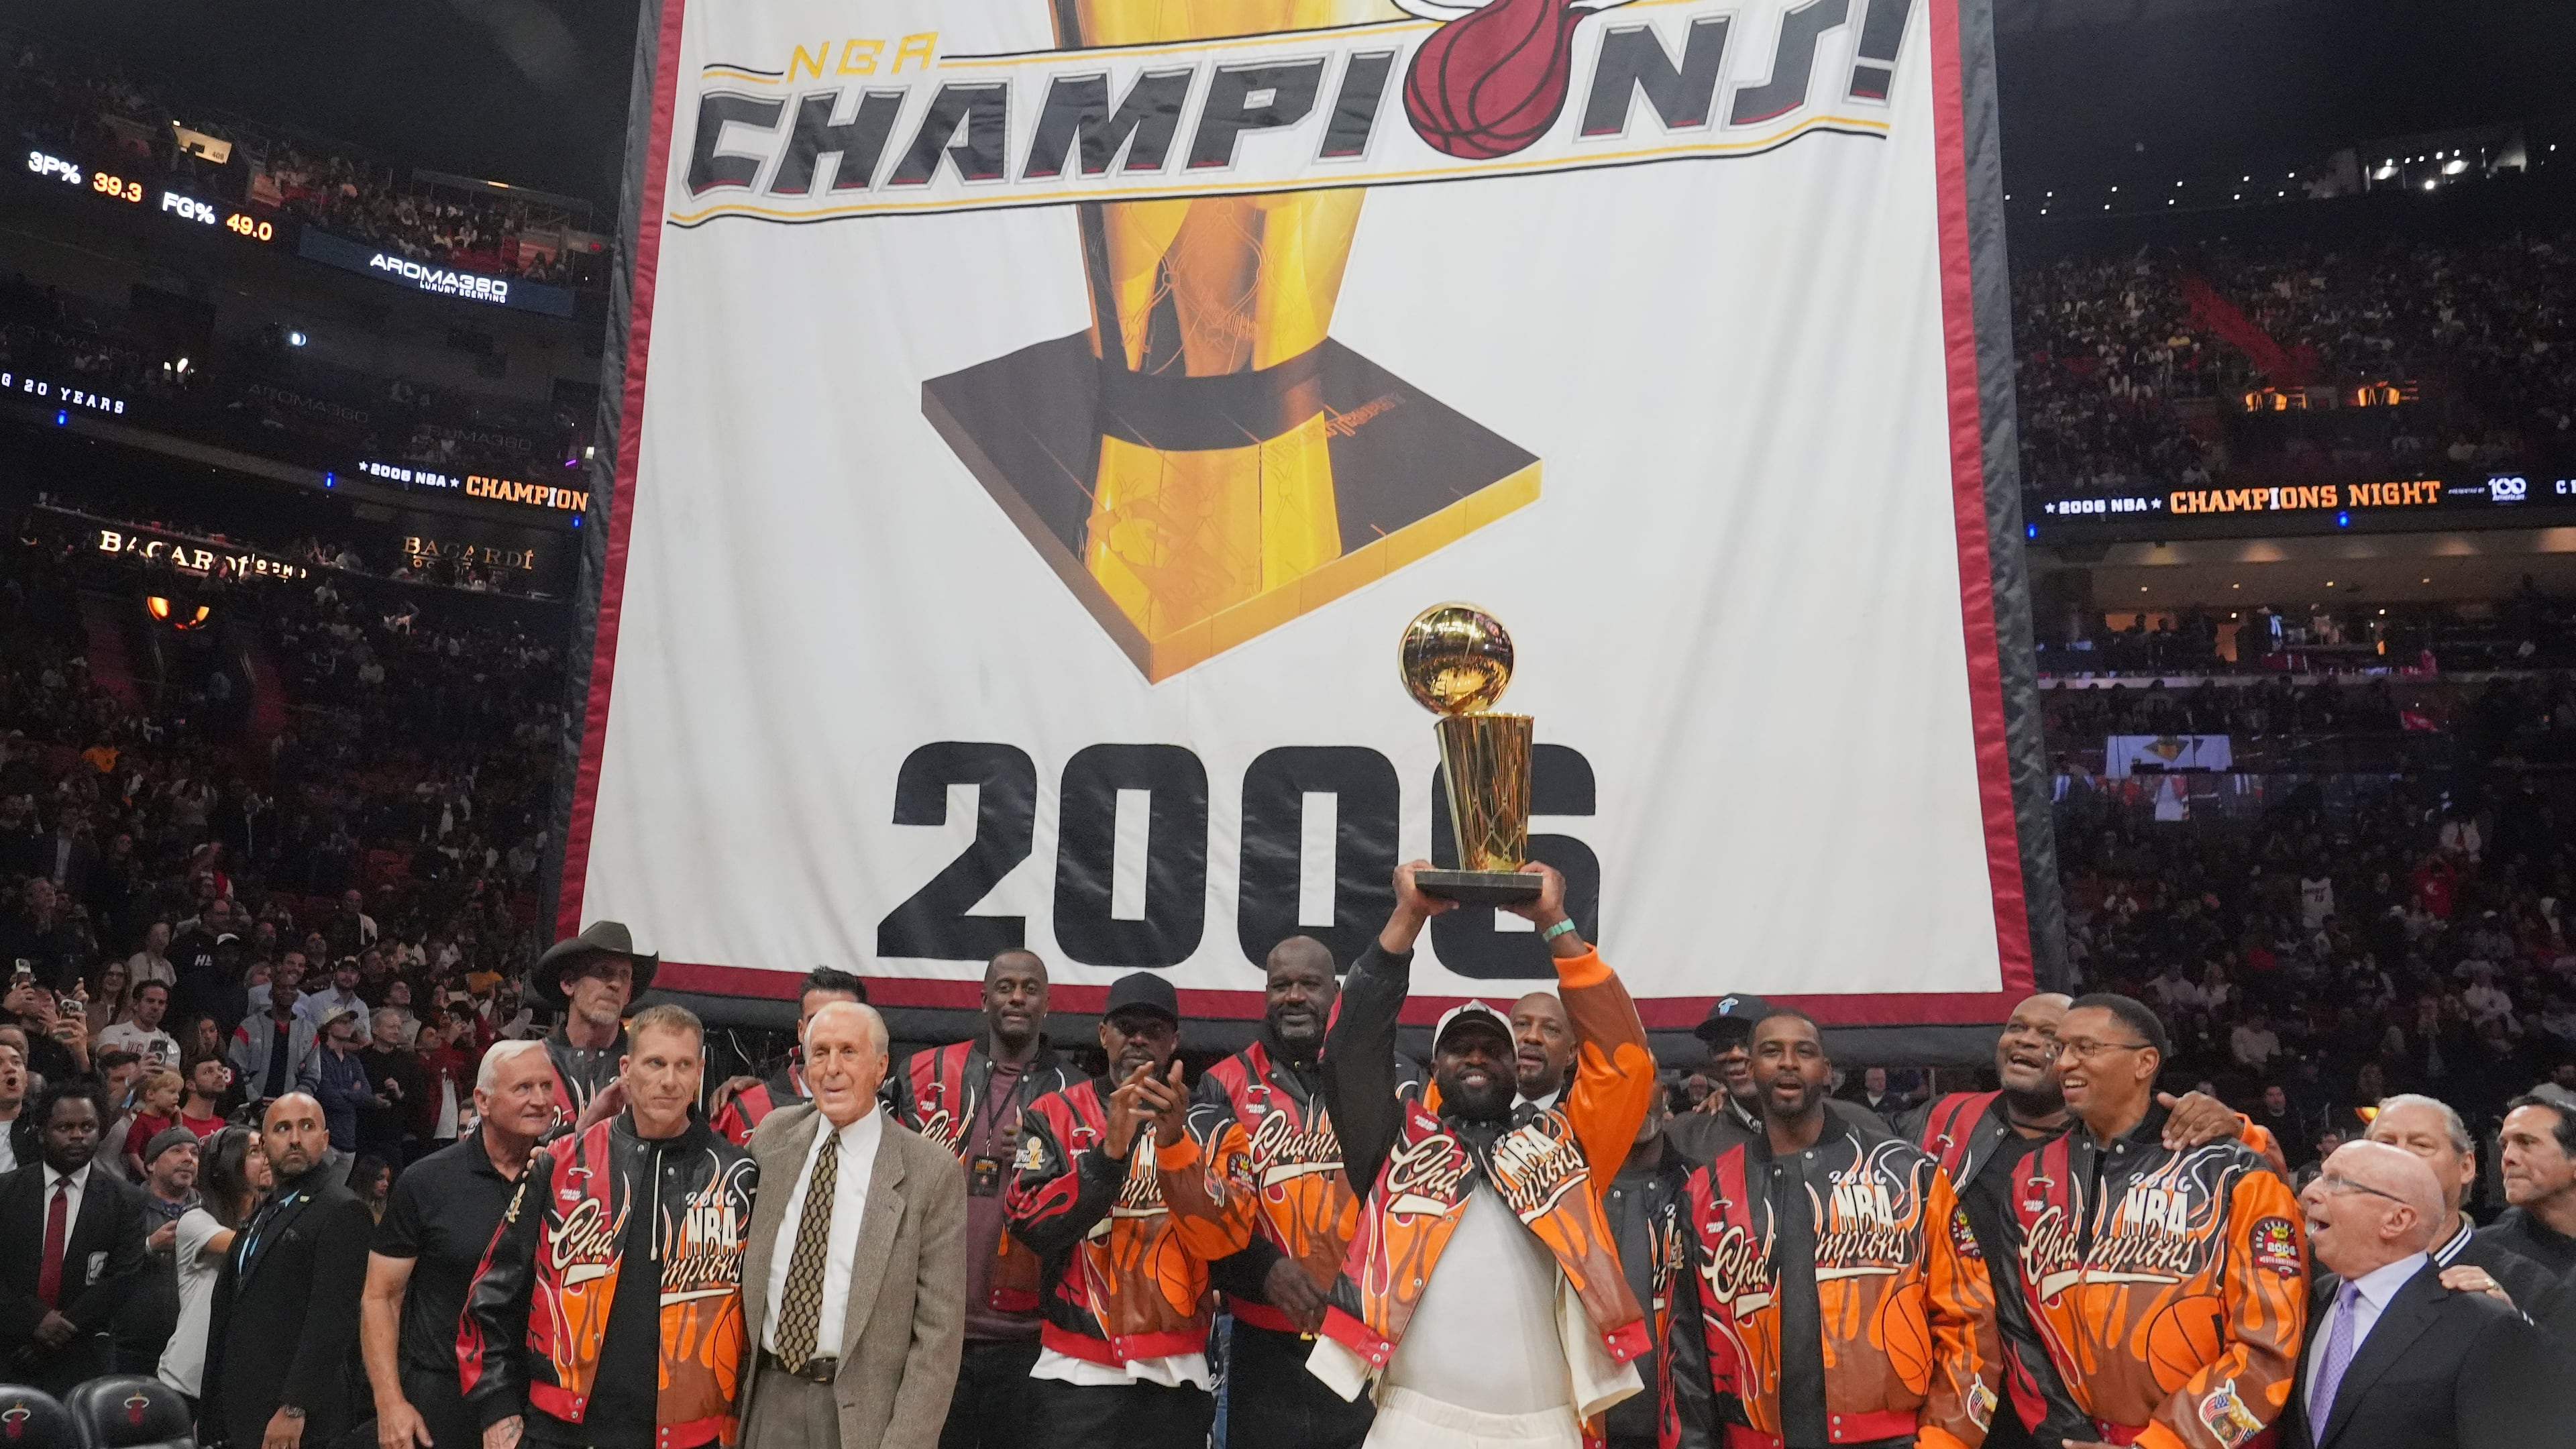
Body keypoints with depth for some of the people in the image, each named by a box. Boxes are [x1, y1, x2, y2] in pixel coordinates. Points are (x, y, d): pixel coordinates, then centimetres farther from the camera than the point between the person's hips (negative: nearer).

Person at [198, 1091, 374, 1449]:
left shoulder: (342, 1211, -12)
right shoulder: (265, 1212, 16)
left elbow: (332, 1318, -19)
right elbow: (230, 1309, 17)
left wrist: (294, 1410, -22)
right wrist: (209, 1416, 15)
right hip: (238, 1414, 8)